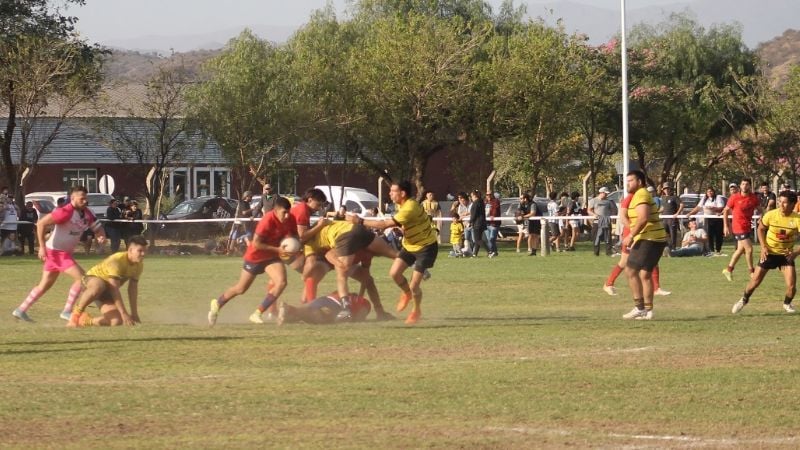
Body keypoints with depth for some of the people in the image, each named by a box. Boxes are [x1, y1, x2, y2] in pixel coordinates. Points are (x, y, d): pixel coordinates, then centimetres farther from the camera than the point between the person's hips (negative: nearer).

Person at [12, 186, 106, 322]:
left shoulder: (86, 213, 3)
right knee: (81, 278, -12)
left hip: (65, 253, 8)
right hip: (56, 252, -8)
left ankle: (21, 310, 23)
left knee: (45, 285, 15)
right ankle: (67, 311, -6)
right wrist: (42, 247, -23)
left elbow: (97, 226, 12)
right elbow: (41, 223, -22)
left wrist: (101, 235, -13)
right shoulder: (66, 212, -21)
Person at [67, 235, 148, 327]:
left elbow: (133, 289, 1)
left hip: (106, 292, 7)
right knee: (98, 286, -46)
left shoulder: (139, 264, -8)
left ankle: (84, 321, 7)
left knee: (116, 322, -19)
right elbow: (114, 290, -35)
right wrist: (124, 314, -38)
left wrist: (134, 314, -2)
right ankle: (76, 314, -24)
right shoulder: (116, 261, -31)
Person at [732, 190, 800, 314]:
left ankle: (787, 304, 22)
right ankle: (744, 300, 31)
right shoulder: (770, 215, -17)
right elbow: (761, 229, 2)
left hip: (786, 254, 0)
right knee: (755, 281, 1)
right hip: (769, 253, 0)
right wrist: (763, 247, -9)